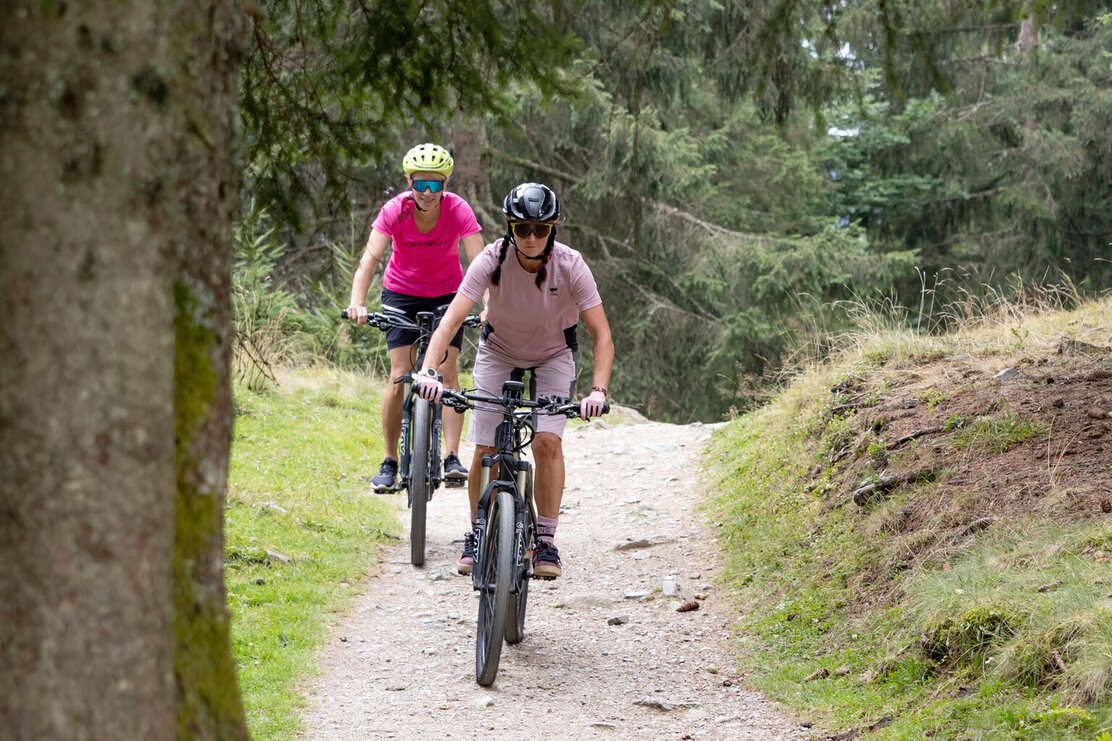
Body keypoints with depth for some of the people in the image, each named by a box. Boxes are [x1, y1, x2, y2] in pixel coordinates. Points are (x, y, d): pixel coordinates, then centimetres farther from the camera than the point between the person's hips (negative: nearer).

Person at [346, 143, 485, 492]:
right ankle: (390, 462, 0)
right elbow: (370, 259, -31)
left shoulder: (458, 211, -23)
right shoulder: (394, 211, -23)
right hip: (401, 294, 0)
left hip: (446, 295, 0)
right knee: (399, 377, -8)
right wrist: (357, 303, -46)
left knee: (447, 371, -13)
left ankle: (452, 458, -16)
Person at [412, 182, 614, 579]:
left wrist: (598, 390, -41)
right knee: (484, 450, -7)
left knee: (547, 441, -20)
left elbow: (602, 335, -27)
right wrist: (429, 371, -49)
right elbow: (451, 319, -34)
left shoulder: (570, 265, -27)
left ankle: (546, 542, -9)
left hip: (553, 355, -1)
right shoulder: (493, 260, -27)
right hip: (499, 351, 1)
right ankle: (477, 536, 14)